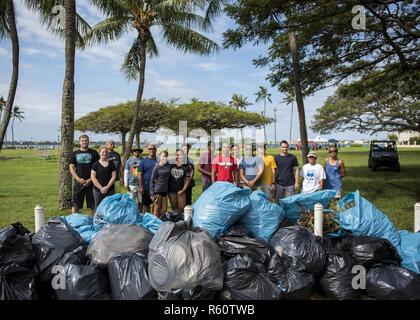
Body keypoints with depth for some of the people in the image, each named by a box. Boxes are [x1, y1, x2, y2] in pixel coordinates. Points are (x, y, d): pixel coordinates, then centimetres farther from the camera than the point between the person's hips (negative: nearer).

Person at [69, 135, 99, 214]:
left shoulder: (94, 153, 5)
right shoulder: (74, 154, 9)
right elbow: (71, 168, 6)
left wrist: (91, 179, -9)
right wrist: (78, 179, -8)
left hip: (91, 182, -1)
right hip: (78, 183, 1)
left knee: (92, 205, 4)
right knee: (75, 205, 4)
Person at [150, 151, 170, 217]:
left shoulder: (168, 166, 6)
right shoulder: (157, 167, -6)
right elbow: (152, 181, -4)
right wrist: (152, 194, -9)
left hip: (165, 191, 5)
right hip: (157, 191, -5)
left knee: (164, 210, 8)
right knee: (157, 210, 1)